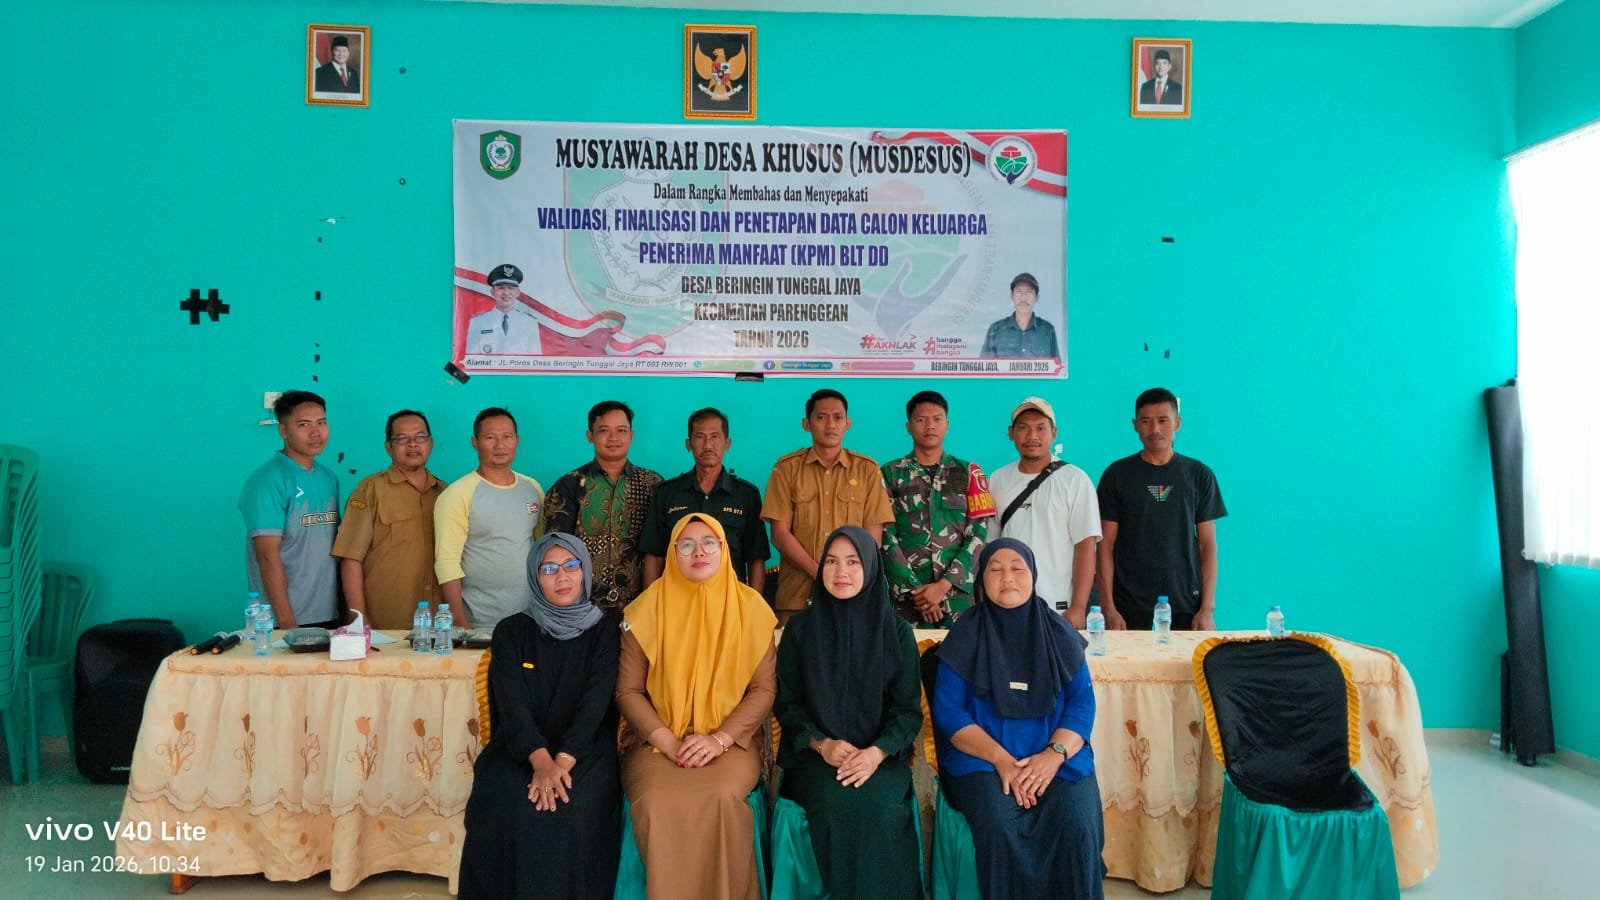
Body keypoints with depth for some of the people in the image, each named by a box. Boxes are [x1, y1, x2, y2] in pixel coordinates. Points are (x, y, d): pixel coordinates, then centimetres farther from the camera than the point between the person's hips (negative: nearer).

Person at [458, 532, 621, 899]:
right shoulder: (511, 631, 7)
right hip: (519, 750, 1)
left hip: (585, 749, -1)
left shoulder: (604, 631, 6)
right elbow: (512, 703, -6)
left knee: (578, 808, -29)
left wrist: (563, 761, -23)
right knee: (508, 806, -28)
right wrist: (541, 760, -24)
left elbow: (595, 703, -7)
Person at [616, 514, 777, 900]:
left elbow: (765, 688, 1)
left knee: (723, 799, -31)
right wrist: (668, 741, -11)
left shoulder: (750, 607, 2)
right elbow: (628, 691, 2)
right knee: (656, 804, -29)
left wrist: (720, 738, -11)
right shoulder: (647, 609, 2)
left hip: (729, 742, 0)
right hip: (657, 741, 0)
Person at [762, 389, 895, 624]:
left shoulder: (867, 470, 7)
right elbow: (780, 534, 0)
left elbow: (873, 536, 3)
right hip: (796, 597, 0)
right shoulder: (787, 468, 5)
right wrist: (819, 573, -11)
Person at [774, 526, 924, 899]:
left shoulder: (897, 632, 4)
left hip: (882, 757, 0)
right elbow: (786, 703, 4)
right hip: (814, 756, 0)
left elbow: (908, 709, 1)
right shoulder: (801, 628, 5)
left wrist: (876, 752, -17)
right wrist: (822, 743, -13)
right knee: (837, 805, -30)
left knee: (881, 809, -30)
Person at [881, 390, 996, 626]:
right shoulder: (890, 474, 6)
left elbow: (978, 535, 0)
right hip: (905, 597, 0)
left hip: (959, 596, 1)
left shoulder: (969, 473, 8)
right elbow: (886, 537, -1)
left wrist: (943, 586, -11)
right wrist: (916, 589, -11)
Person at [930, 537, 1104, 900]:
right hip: (983, 758, -1)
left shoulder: (1059, 635, 8)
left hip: (1056, 758, 2)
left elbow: (1082, 702, 3)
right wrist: (1000, 758, -15)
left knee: (1076, 826, -26)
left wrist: (1054, 754, -14)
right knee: (999, 826, -29)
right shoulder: (965, 636, 3)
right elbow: (948, 710, -2)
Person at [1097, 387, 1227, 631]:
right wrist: (1108, 607, -6)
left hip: (1186, 609, 1)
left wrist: (1208, 608, -2)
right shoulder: (1117, 474, 1)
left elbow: (1207, 544, 5)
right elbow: (1106, 544, 1)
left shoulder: (1199, 475, 4)